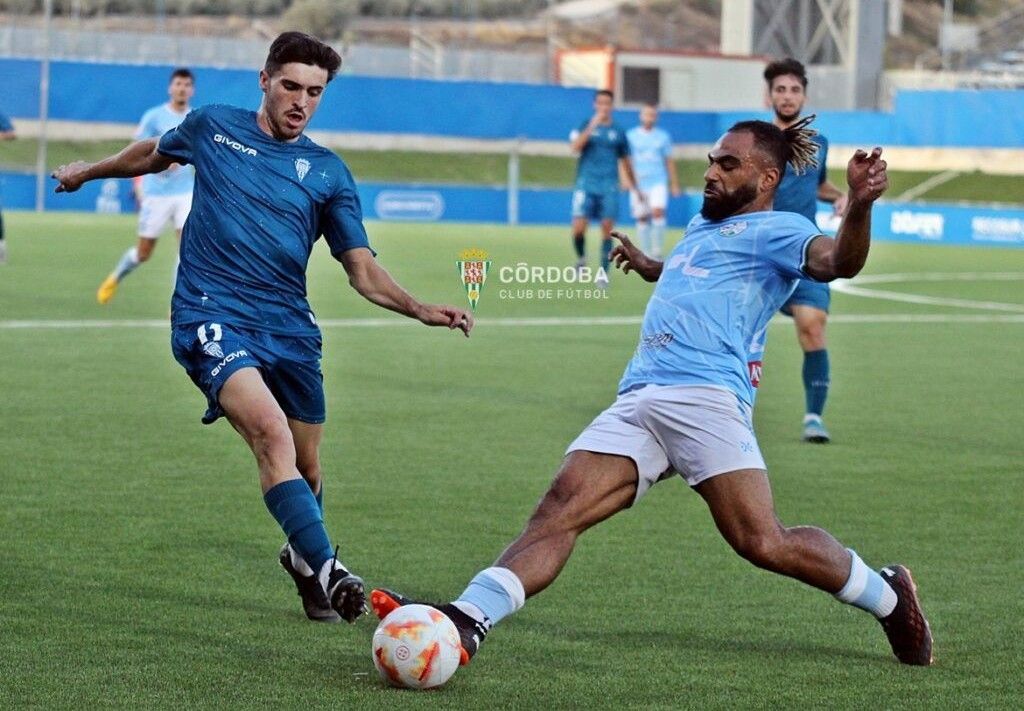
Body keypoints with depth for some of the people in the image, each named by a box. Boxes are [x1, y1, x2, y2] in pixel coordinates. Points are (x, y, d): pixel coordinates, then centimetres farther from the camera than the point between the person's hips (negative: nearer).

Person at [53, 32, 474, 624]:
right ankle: (328, 571, -35)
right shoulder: (211, 126, 7)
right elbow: (155, 154, 30)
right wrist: (89, 171, 44)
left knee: (307, 468, 8)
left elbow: (364, 271, 3)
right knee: (271, 431, -28)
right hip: (211, 315, -3)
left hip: (289, 326, 3)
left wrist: (421, 310, -14)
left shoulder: (328, 172, 7)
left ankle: (303, 559, 39)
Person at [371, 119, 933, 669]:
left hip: (703, 396, -8)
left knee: (764, 544, -15)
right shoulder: (702, 226, 31)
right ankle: (467, 621, -24)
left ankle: (888, 598, 7)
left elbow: (836, 260, -15)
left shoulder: (775, 230, 6)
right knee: (559, 510, -10)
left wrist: (859, 206, -32)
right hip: (635, 402, 8)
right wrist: (648, 266, 64)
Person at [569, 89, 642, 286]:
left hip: (609, 188, 1)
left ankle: (603, 274, 1)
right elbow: (575, 147, -14)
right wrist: (592, 127, -21)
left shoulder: (618, 131, 10)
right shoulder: (585, 126, 5)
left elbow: (624, 161, 20)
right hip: (586, 185, -1)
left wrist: (633, 186, 23)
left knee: (607, 229, -5)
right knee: (579, 227, -12)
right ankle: (581, 259, 16)